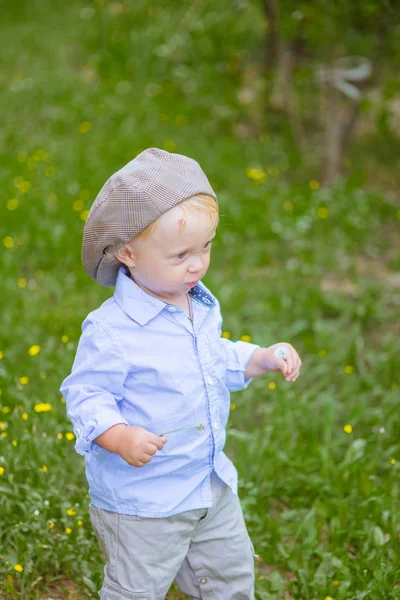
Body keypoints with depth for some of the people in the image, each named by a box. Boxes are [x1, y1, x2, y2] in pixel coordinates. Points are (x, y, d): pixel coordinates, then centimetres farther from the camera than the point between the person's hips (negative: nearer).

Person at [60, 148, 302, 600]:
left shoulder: (201, 305, 0)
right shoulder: (111, 331, -25)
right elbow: (85, 396, -20)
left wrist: (263, 358, 4)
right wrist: (119, 437, -35)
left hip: (212, 486, 7)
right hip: (140, 500, -7)